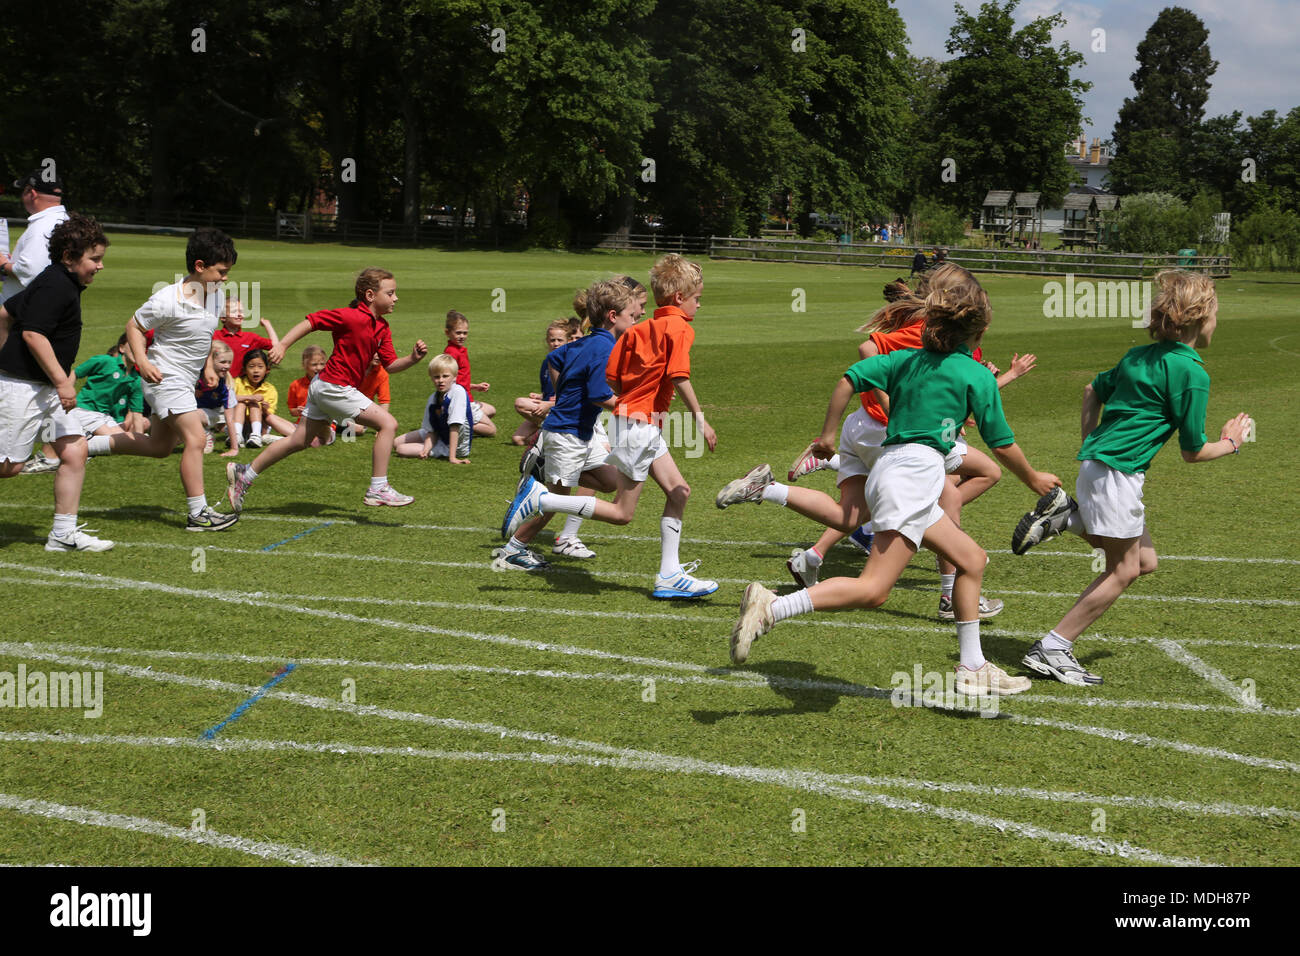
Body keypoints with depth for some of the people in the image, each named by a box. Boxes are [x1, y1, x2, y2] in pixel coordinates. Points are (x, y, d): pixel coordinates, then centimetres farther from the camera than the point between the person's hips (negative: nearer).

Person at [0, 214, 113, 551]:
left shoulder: (52, 281, 14)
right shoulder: (56, 286, -16)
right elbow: (33, 334, -23)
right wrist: (62, 380, -21)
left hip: (47, 388, 10)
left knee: (75, 452, 3)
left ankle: (64, 533, 8)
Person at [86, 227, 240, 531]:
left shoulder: (215, 294, 1)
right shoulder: (168, 300, -21)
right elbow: (134, 326, -11)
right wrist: (142, 361, -21)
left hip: (186, 381, 9)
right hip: (165, 378, -9)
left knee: (159, 447, 17)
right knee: (196, 438, -18)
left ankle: (88, 444, 31)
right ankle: (198, 514, -15)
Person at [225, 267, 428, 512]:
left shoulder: (382, 328, 8)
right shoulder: (351, 317, -17)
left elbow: (390, 365, 8)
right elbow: (310, 321, -14)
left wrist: (413, 358, -9)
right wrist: (282, 345, -19)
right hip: (334, 387, -9)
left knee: (300, 441, 16)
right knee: (388, 424, -12)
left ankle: (244, 475, 26)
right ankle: (378, 489, -9)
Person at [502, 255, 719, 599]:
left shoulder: (640, 329, 12)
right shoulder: (679, 328, -12)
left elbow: (612, 376, 9)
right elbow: (679, 378, -23)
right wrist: (700, 419, -18)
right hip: (638, 425, -10)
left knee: (678, 492, 11)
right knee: (621, 513, -2)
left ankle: (669, 575, 12)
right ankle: (540, 498, -4)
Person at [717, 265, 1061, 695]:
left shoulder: (908, 359, 15)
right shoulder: (977, 376, -2)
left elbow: (849, 379, 9)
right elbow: (1002, 444, 5)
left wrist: (827, 436, 19)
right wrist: (1034, 479, 22)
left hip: (889, 464, 9)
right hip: (915, 470, -9)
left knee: (972, 559, 16)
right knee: (873, 589, -15)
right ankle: (772, 607, -27)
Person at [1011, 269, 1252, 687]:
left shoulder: (1138, 356, 12)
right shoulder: (1192, 373, -12)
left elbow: (1093, 389, 26)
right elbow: (1193, 451, -7)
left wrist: (1090, 444, 28)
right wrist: (1230, 442, 12)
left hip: (1095, 462, 9)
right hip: (1117, 473, -9)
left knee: (1145, 561, 17)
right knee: (1123, 570, 1)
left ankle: (1067, 517, 8)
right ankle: (1051, 649, 3)